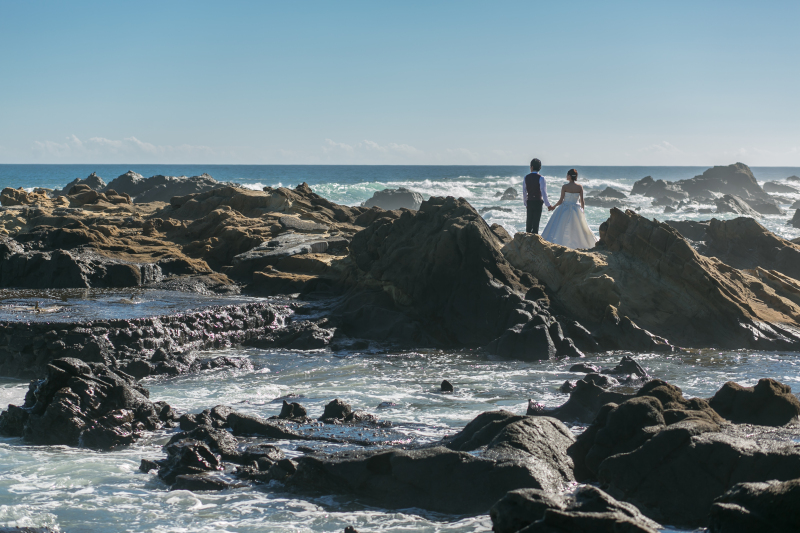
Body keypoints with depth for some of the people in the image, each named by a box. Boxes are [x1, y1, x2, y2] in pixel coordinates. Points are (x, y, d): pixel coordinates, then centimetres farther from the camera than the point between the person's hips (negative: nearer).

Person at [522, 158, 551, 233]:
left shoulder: (526, 178, 1)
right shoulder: (540, 178, -11)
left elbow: (524, 192, 8)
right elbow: (543, 193, -14)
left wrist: (525, 203, 20)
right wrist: (548, 205, -7)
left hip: (529, 202, 4)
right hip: (538, 202, -4)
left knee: (529, 222, 11)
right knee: (536, 222, -1)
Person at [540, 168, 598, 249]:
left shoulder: (565, 187, -12)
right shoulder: (580, 187, -5)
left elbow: (561, 200, -9)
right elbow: (582, 201, -2)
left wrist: (554, 206, 7)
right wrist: (582, 210, 12)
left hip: (564, 209, -2)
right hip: (576, 210, 2)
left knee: (559, 226, 5)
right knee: (578, 227, 16)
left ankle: (553, 242, -2)